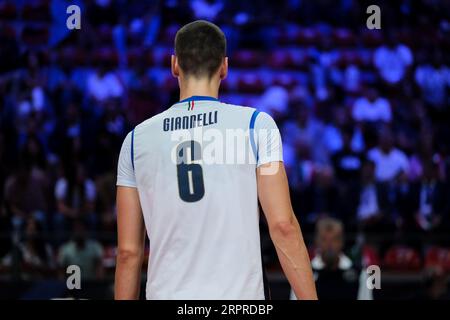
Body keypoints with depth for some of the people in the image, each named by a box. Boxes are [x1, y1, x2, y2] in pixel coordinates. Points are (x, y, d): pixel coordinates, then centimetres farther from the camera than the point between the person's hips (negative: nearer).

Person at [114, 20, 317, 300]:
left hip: (167, 294, 3)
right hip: (238, 297, -2)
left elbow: (128, 252, 7)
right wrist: (310, 299, -4)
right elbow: (283, 226, -7)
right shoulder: (256, 124, -1)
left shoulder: (137, 140, 7)